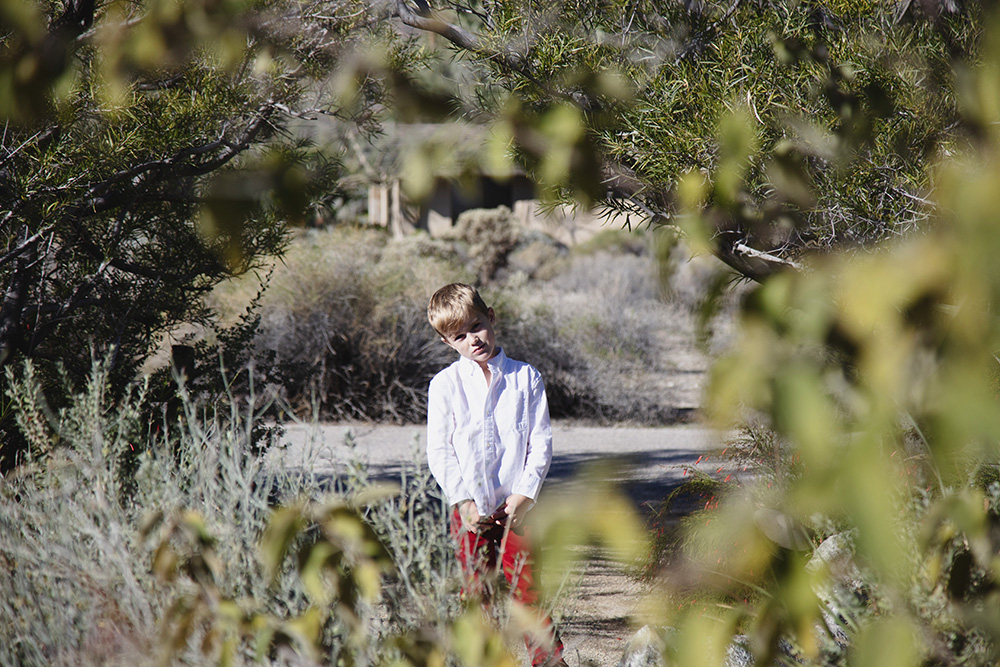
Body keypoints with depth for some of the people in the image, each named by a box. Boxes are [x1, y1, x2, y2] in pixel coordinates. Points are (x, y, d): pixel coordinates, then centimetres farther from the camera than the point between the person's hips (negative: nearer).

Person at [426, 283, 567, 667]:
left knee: (528, 593, -3)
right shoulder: (445, 385, 2)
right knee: (476, 598, 5)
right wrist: (463, 500, -11)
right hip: (470, 510, 1)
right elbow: (439, 451, -1)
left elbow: (541, 441, 2)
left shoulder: (526, 378, 4)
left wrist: (524, 494, -9)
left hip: (515, 507, 0)